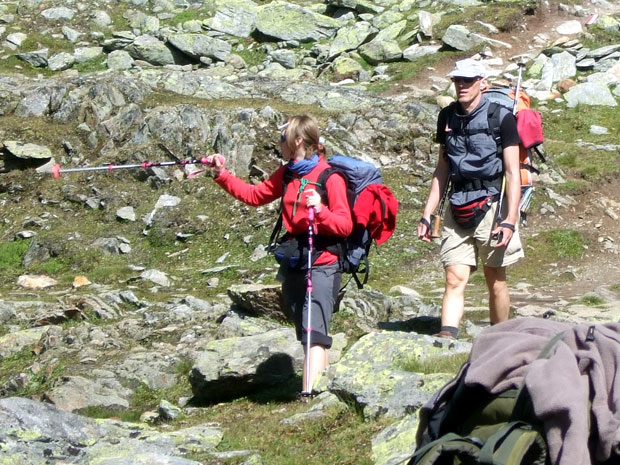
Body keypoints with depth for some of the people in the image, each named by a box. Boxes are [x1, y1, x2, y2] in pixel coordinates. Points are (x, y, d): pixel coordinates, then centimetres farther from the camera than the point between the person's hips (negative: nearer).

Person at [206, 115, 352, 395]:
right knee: (305, 330, 14)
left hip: (322, 264, -8)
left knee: (313, 333, -17)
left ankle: (308, 395, -26)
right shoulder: (286, 175, 11)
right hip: (292, 264, 8)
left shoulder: (330, 178, -11)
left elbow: (345, 226, -13)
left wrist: (320, 210, -29)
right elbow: (254, 195, 20)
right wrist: (222, 175, 13)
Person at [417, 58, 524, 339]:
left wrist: (510, 220, -15)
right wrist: (427, 215, 13)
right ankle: (446, 339, -19)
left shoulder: (501, 117, -5)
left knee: (495, 280, 4)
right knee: (455, 279, -8)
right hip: (457, 209, 4)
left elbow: (512, 172, -7)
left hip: (491, 205, -4)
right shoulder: (448, 117, 10)